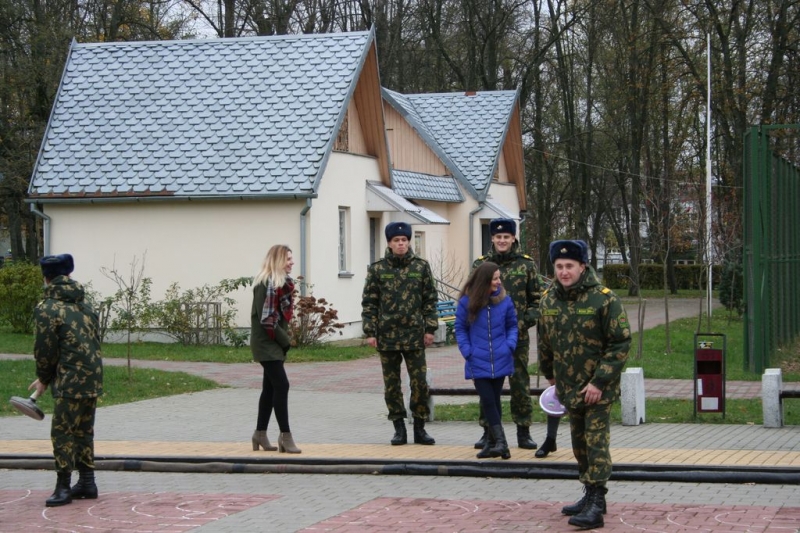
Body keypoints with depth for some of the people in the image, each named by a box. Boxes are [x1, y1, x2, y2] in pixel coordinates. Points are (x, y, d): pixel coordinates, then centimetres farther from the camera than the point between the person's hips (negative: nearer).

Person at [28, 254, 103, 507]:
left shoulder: (47, 308, -8)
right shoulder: (84, 305, 14)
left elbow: (45, 350, -8)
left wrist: (43, 379, 9)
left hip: (69, 382, -7)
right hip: (93, 379, 7)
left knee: (62, 432, 0)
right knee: (84, 431, 15)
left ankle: (64, 486, 1)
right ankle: (87, 482, 19)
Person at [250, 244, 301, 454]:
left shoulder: (281, 282, 12)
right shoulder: (267, 283, -17)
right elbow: (266, 319, -21)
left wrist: (284, 339, 3)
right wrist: (285, 340, -13)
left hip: (275, 343, 9)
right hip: (267, 343, -9)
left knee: (270, 387, 12)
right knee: (281, 385, -11)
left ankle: (260, 434, 19)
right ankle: (285, 436, -8)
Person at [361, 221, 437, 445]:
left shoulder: (421, 267, 4)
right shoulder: (377, 269, 3)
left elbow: (430, 299, 6)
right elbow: (369, 303, 3)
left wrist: (430, 328, -1)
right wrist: (370, 332, -3)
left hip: (414, 335, 0)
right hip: (387, 336, 0)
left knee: (420, 383, -1)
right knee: (391, 385, 6)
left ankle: (419, 428, 10)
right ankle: (399, 428, 15)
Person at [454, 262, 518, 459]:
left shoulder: (504, 300, 1)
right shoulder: (467, 302, -3)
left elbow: (512, 325, 11)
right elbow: (460, 329, 4)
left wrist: (510, 345, -7)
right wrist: (467, 352, -8)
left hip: (500, 361, 1)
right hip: (478, 363, -1)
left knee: (494, 400, 8)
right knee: (488, 401, -9)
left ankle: (494, 443, 17)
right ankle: (500, 441, -8)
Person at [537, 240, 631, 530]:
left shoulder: (604, 299, -16)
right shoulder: (549, 300, 1)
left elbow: (621, 343, -16)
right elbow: (545, 341, 16)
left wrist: (599, 382, -19)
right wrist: (550, 374, 21)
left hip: (597, 389, -6)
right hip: (569, 387, 6)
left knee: (596, 442, -9)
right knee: (579, 443, 15)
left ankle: (596, 506, -9)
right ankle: (590, 495, 28)